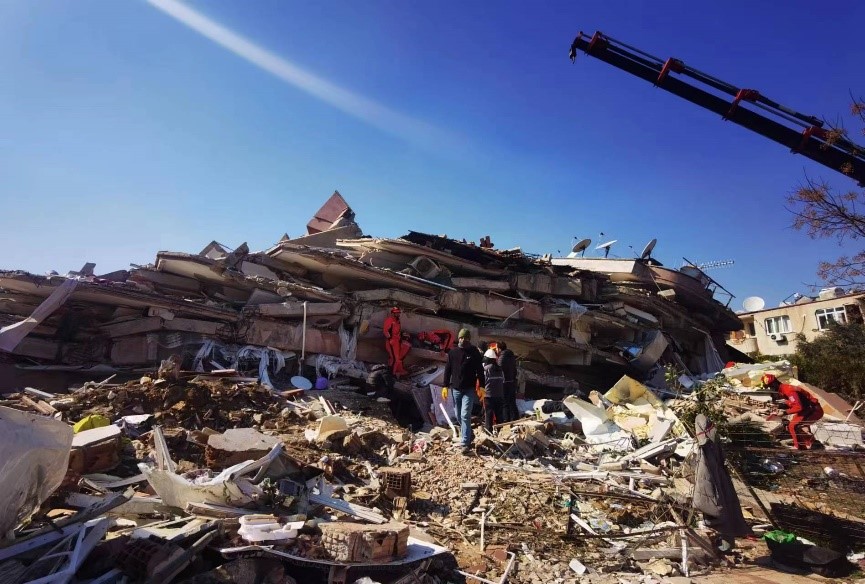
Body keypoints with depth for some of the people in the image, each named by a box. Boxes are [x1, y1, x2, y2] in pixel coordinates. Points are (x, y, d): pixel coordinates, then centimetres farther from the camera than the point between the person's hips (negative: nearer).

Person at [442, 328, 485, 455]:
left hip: (469, 389, -3)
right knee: (459, 416, 11)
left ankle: (465, 443, -9)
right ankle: (468, 436, 30)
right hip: (455, 388, 4)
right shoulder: (452, 352, 4)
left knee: (465, 416, -11)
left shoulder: (474, 352, -1)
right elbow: (447, 370, 7)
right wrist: (445, 386, 2)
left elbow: (480, 370, 0)